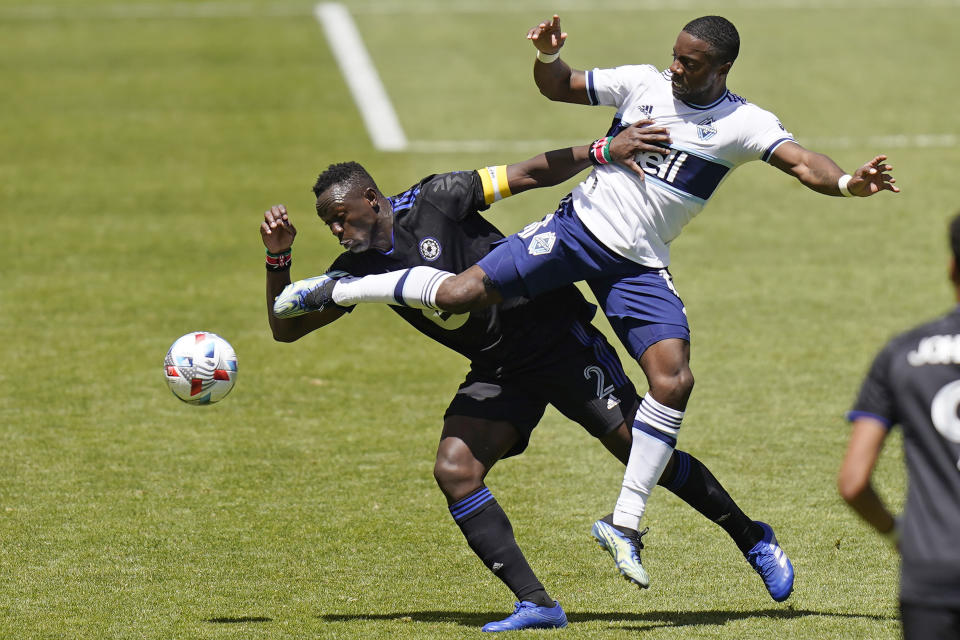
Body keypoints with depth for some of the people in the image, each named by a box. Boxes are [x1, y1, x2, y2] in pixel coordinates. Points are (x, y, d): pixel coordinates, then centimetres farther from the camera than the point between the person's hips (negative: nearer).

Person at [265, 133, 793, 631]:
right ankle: (536, 605, -15)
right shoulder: (359, 266, 0)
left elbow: (530, 175, -12)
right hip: (497, 372, 5)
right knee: (453, 470, -16)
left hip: (559, 338, -5)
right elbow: (286, 326, 4)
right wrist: (277, 257, -10)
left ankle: (750, 538, 15)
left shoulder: (433, 202, -15)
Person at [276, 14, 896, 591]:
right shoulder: (643, 83, 1)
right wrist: (547, 55, -10)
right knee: (459, 294, -14)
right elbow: (559, 87, 12)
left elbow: (801, 161, -19)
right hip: (577, 227, 0)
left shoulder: (744, 124, -4)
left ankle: (624, 523, -5)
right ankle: (335, 290, 10)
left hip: (641, 267, 0)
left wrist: (847, 182, -40)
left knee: (675, 380, -17)